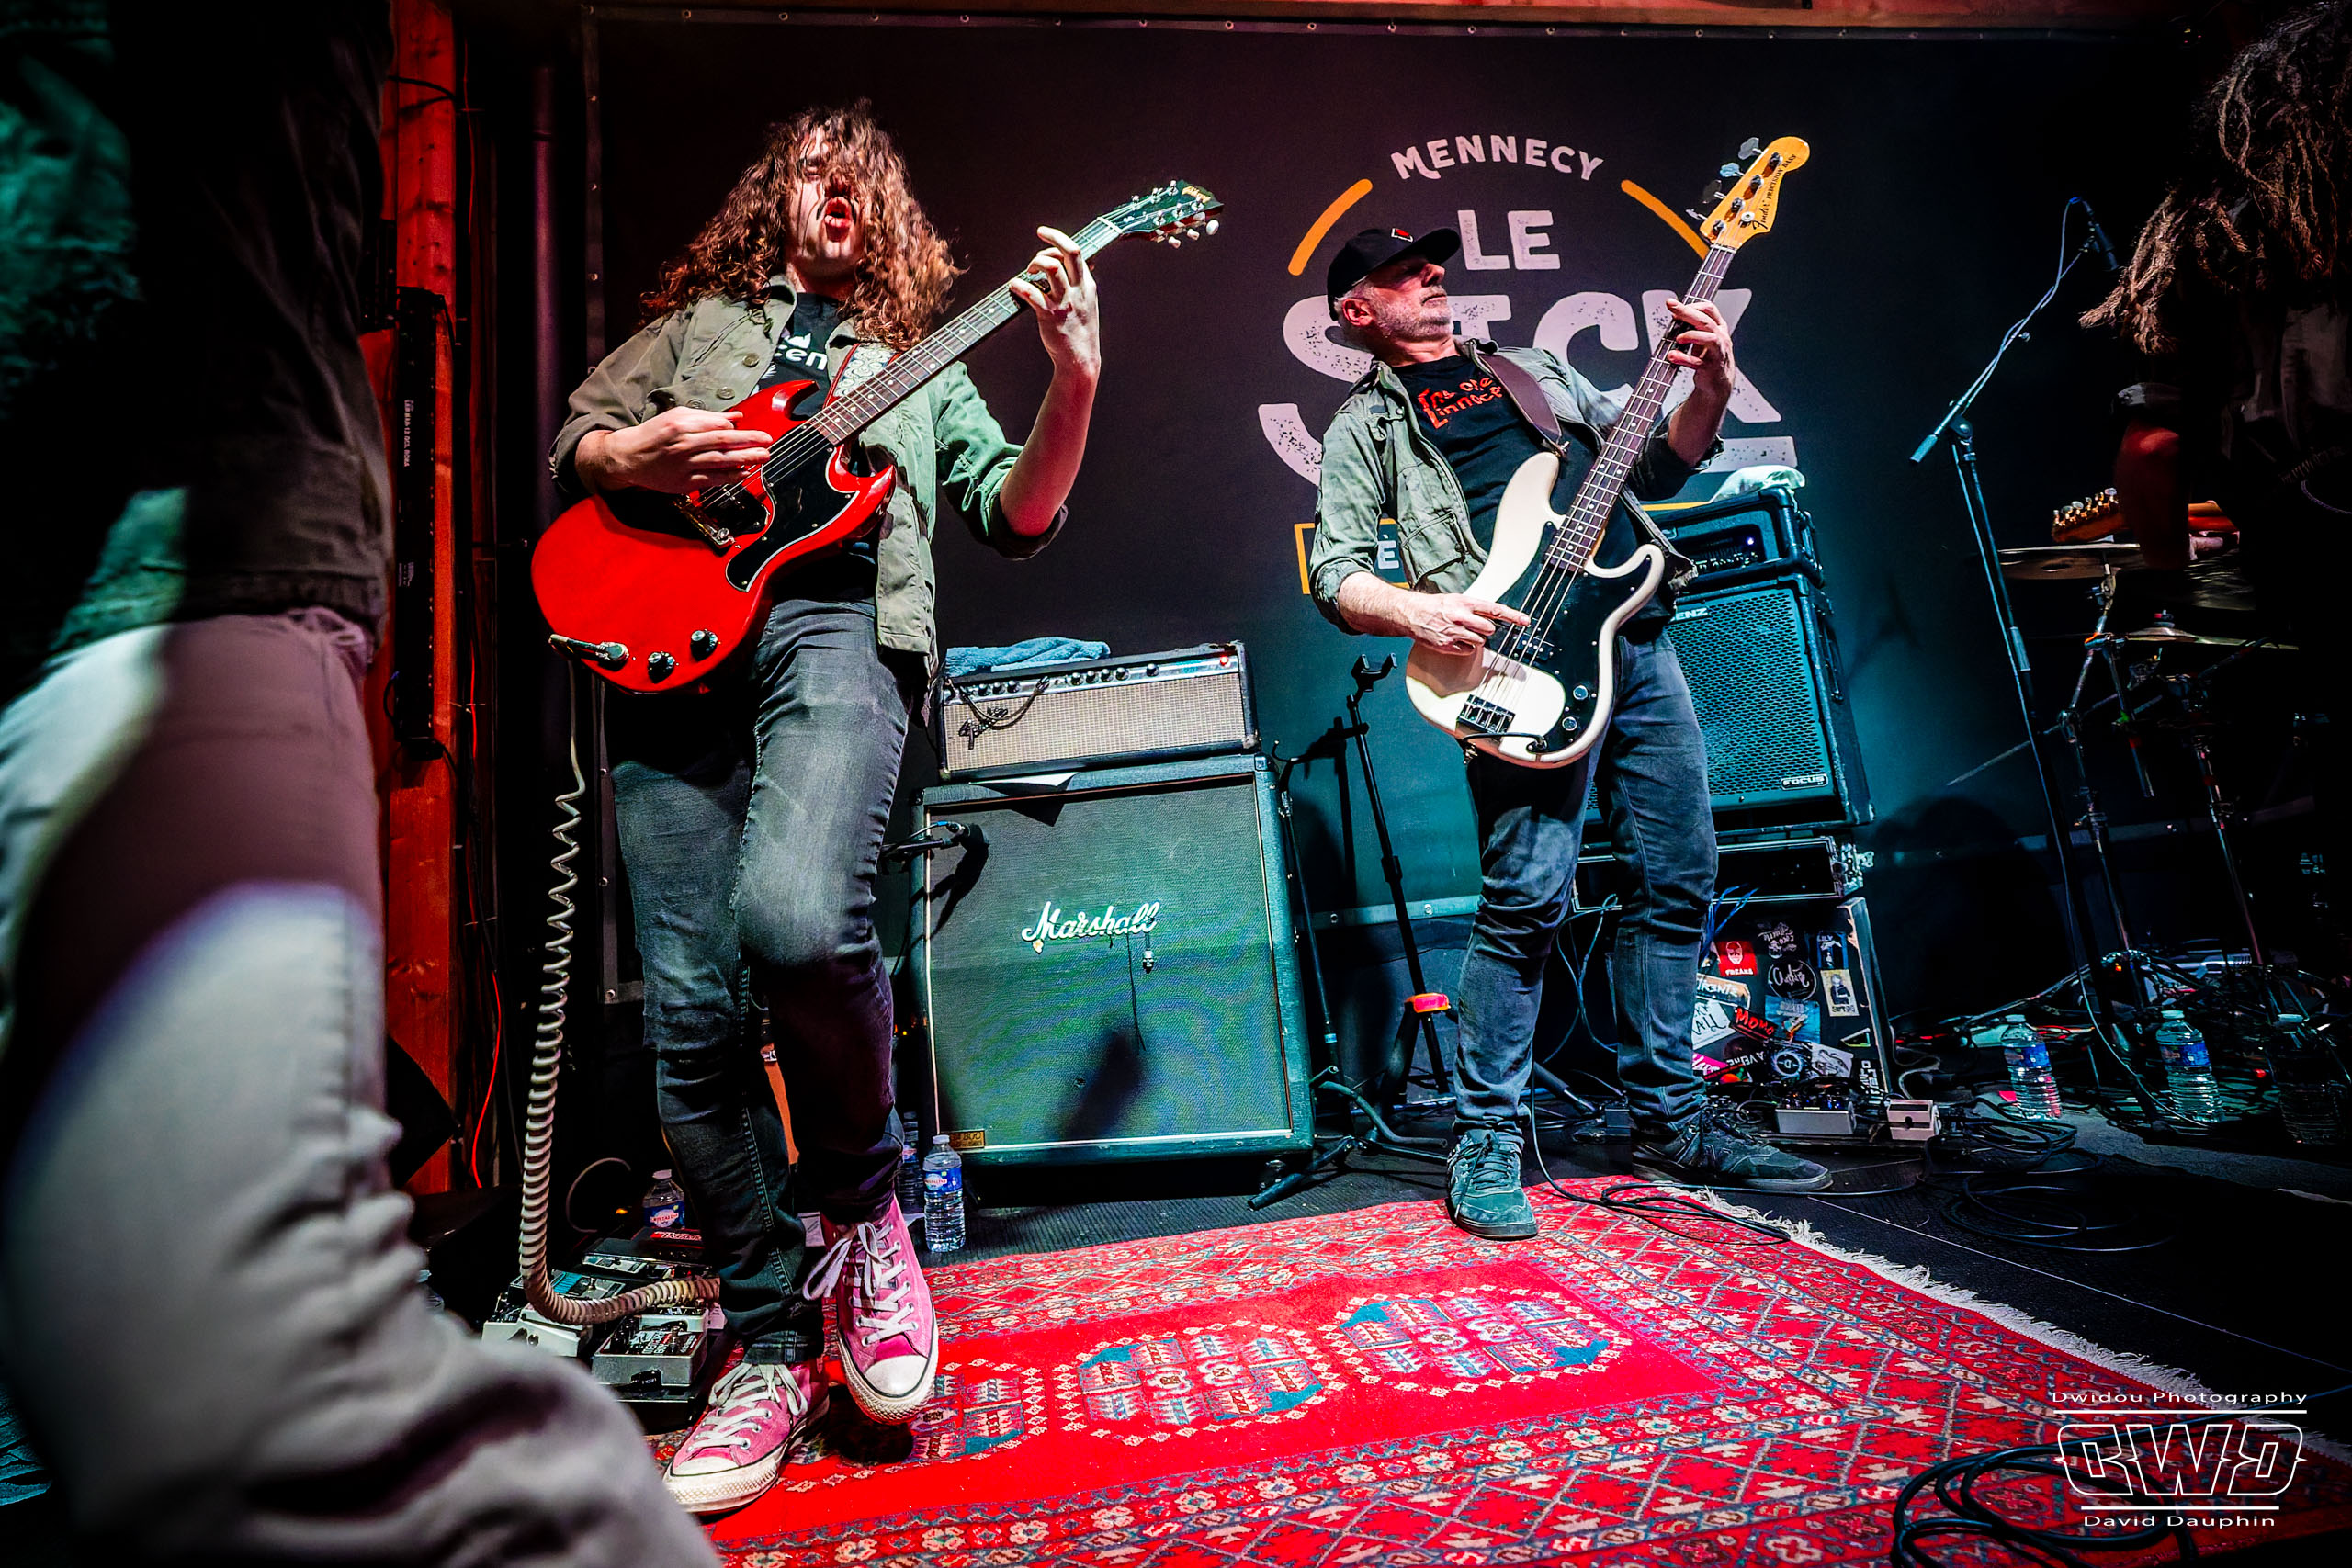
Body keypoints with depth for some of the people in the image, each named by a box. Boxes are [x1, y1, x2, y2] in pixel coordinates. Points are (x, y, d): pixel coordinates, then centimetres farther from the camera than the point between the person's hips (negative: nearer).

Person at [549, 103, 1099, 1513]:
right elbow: (572, 441, 24)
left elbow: (1018, 518, 12)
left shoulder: (921, 365, 26)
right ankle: (776, 1345, 10)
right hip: (671, 642, 2)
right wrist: (636, 458, 1)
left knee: (797, 917, -33)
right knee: (690, 1019, -5)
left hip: (834, 621, -2)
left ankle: (862, 1201, -4)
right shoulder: (701, 318, 29)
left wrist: (1076, 379, -3)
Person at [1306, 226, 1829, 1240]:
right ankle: (1485, 1143, 1)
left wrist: (1707, 391, 7)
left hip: (1637, 635, 6)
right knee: (1528, 898, -14)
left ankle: (1669, 1125, 20)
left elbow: (1655, 468, 26)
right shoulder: (1367, 421, 11)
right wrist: (1419, 612, -19)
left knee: (1678, 881, 6)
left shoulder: (1535, 369, 28)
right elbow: (1335, 575, 0)